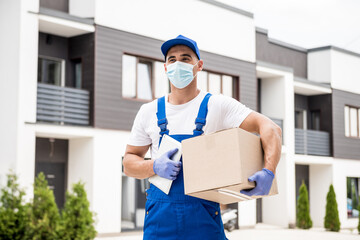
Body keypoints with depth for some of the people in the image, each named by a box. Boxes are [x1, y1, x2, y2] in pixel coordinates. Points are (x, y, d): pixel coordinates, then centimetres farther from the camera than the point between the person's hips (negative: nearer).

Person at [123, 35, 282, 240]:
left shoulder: (218, 105, -1)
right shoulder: (149, 112, 8)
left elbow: (270, 128, -9)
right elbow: (129, 162, 13)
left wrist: (268, 172, -27)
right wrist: (155, 167, -10)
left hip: (204, 217, -2)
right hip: (160, 217, 2)